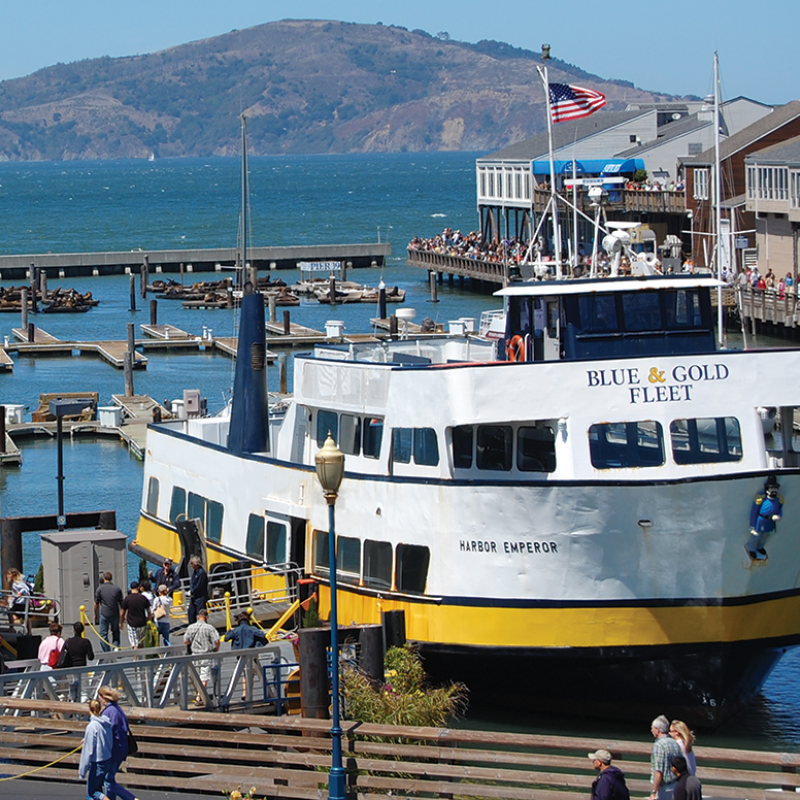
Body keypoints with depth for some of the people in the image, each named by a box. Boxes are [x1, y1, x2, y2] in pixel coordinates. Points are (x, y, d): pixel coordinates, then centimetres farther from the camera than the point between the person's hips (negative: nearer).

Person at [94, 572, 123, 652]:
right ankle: (116, 647, 2)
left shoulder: (100, 589, -5)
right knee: (115, 632, 20)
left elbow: (96, 604, -1)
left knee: (103, 634, 6)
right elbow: (121, 603, 5)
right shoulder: (117, 589, 0)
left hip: (104, 615, -2)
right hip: (115, 615, 2)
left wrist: (95, 614, 13)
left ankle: (107, 652, 1)